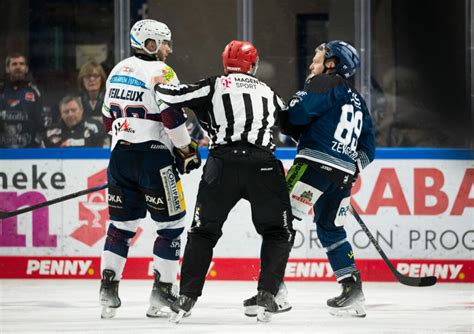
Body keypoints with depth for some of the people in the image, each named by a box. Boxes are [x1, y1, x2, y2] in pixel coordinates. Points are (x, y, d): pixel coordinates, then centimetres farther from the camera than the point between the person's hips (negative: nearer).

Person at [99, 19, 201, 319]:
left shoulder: (119, 71, 14)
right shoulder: (160, 72, -9)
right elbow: (172, 117, -17)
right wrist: (188, 151, -5)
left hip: (120, 156, 7)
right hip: (153, 156, -7)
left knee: (122, 224, 12)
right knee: (171, 223, 2)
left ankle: (108, 290, 5)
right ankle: (162, 293, 0)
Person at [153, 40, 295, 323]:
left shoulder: (214, 86, 11)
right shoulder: (268, 92, 21)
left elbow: (173, 96, 4)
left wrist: (159, 85, 24)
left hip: (223, 164, -1)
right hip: (263, 164, 1)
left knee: (204, 231, 10)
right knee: (279, 232, 14)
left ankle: (187, 298, 2)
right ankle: (267, 294, -1)